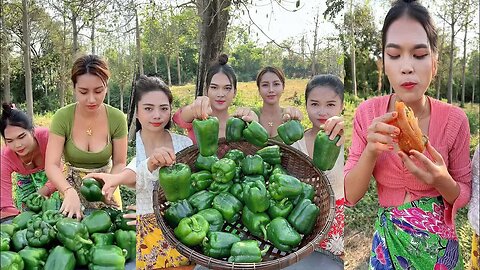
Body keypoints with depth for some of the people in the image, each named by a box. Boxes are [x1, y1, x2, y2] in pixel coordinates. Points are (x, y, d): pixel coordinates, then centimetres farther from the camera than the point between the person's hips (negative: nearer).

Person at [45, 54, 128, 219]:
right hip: (71, 189, -1)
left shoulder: (117, 118, -14)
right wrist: (69, 192, -37)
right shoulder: (62, 117, -16)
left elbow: (120, 163, -7)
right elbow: (52, 165, -19)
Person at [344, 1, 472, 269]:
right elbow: (351, 195, -11)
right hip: (388, 242, 1)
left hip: (439, 245, 0)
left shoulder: (454, 120, -16)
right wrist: (371, 151, -28)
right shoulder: (368, 114, -14)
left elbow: (464, 195, -4)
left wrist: (441, 180, -26)